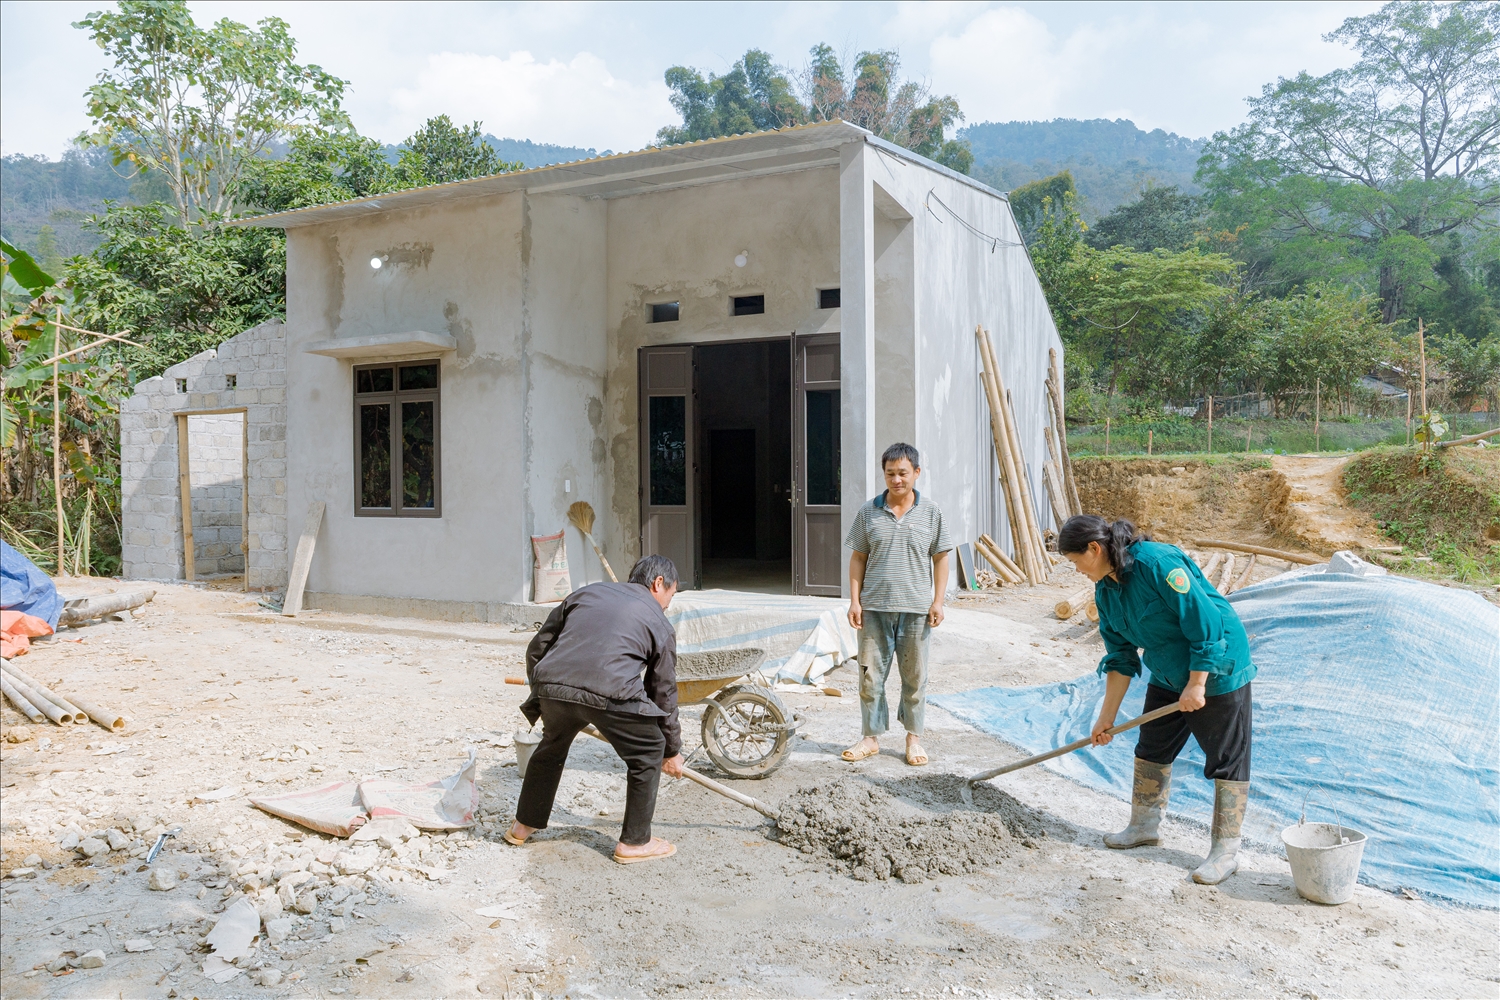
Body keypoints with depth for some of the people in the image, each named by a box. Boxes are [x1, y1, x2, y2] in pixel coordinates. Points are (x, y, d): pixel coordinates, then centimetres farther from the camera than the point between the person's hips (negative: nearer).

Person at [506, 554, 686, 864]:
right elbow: (664, 692, 20)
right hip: (608, 694, -5)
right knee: (648, 754, 18)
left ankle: (523, 825, 46)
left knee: (552, 747, 32)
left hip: (551, 686, 5)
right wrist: (673, 751, 30)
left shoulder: (586, 592, 27)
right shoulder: (659, 624, 17)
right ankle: (634, 842, 23)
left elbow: (537, 647, 26)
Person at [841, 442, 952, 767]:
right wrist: (854, 600, 0)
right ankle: (871, 737, 19)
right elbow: (858, 558, 6)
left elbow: (940, 558, 5)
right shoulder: (869, 512, 3)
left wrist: (938, 600, -1)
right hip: (874, 608, 1)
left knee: (915, 677, 10)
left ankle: (913, 737, 24)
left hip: (915, 609, 0)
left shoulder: (930, 512, 2)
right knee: (870, 674, 6)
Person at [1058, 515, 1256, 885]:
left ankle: (1225, 851, 8)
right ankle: (1145, 825, 32)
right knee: (1152, 748, 16)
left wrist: (1196, 685, -23)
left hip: (1217, 670, -9)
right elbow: (1121, 657, 4)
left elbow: (1205, 622, -27)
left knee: (1226, 760, 0)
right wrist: (1107, 716, 4)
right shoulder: (1105, 590, -2)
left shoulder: (1158, 562, -28)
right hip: (1168, 675, 9)